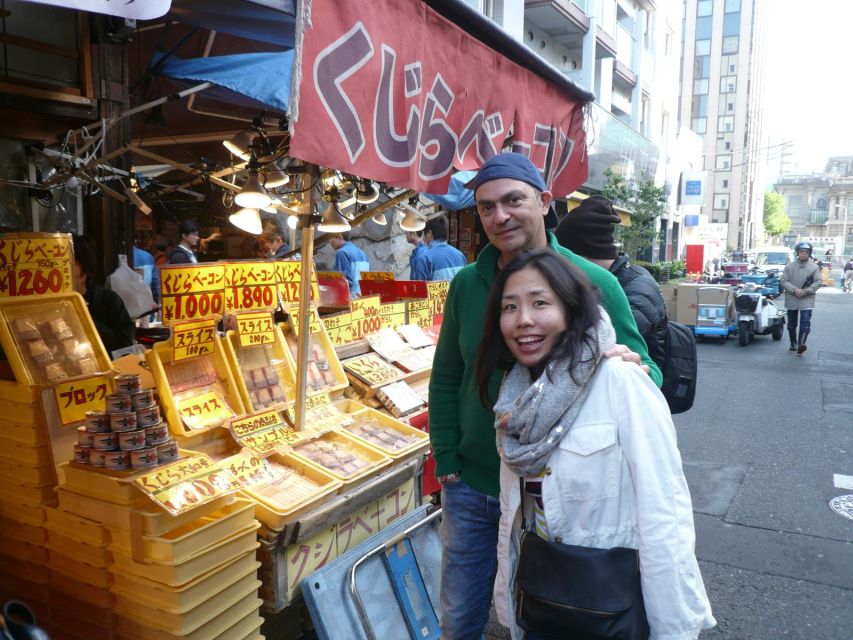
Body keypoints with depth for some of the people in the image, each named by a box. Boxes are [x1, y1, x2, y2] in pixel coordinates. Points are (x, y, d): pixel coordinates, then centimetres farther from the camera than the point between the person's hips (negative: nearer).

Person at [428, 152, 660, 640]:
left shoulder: (593, 283, -14)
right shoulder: (467, 283, -4)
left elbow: (647, 372, -8)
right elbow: (446, 379, 4)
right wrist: (446, 461, 0)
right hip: (470, 489, 3)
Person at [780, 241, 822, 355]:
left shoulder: (814, 267, 3)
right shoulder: (789, 266, 4)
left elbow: (817, 282, -2)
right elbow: (783, 281, -1)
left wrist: (805, 291, -16)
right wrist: (794, 290, -16)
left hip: (807, 300, -2)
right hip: (791, 300, 2)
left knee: (805, 324, -13)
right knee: (792, 324, 11)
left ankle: (801, 345, -23)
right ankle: (793, 344, 26)